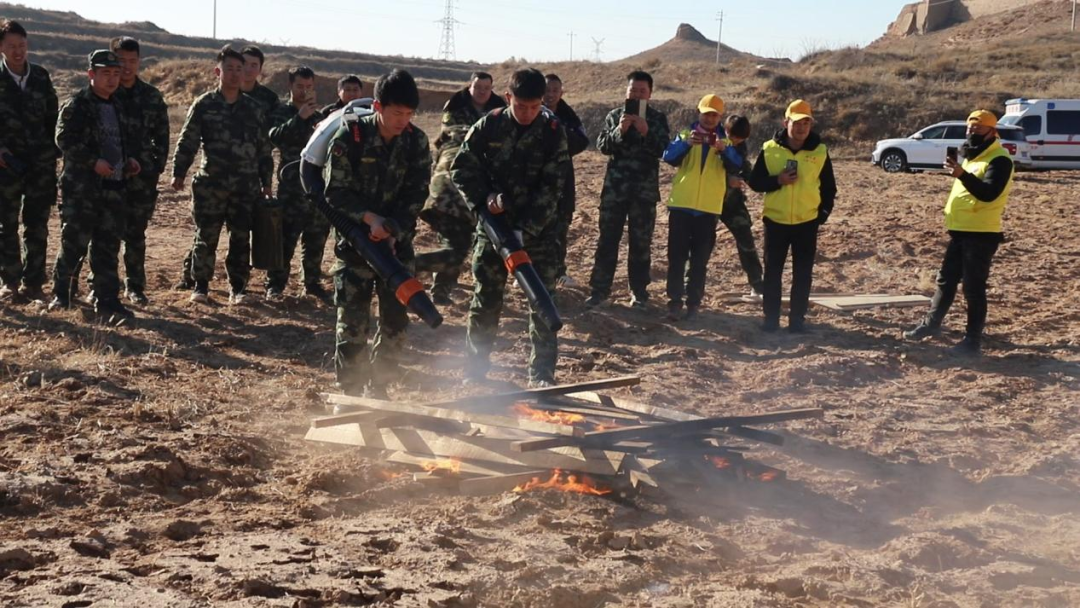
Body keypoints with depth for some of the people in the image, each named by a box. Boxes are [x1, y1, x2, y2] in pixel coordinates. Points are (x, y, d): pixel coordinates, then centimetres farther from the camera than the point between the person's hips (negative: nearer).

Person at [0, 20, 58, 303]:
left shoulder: (41, 76, 6)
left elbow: (52, 117, 11)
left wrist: (55, 152, 5)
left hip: (41, 162, 2)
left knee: (37, 226, 4)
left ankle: (33, 283, 11)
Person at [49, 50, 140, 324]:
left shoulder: (117, 108, 17)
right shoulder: (76, 105, -6)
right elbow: (64, 139, -15)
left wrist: (128, 160, 9)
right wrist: (93, 161, -22)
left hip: (113, 187, 6)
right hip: (81, 188, -6)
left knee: (107, 249, 5)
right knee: (74, 242, -3)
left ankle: (107, 301, 7)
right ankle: (60, 291, 18)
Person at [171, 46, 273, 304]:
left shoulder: (253, 108, 9)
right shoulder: (204, 105, 1)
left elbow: (263, 148, 13)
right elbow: (187, 141, 2)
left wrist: (266, 182, 12)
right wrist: (179, 173, -5)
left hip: (246, 186, 2)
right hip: (210, 184, -2)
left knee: (241, 239, 4)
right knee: (206, 236, 0)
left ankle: (237, 287, 14)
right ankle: (200, 285, 13)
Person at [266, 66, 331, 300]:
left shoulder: (319, 116, 16)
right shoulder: (282, 113, 2)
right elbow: (274, 136, -18)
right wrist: (299, 118, -24)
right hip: (291, 186, -5)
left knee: (316, 240, 10)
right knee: (286, 237, -7)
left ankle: (312, 283, 19)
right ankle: (275, 285, 0)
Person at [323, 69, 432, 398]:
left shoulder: (416, 141, -2)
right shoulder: (350, 137, -11)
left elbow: (416, 194, -1)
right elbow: (336, 192, -8)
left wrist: (392, 229, -14)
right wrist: (370, 218, -21)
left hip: (398, 243, 3)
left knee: (395, 324, 5)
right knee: (353, 322, -5)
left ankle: (377, 390, 18)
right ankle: (349, 392, 5)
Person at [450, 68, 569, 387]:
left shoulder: (554, 132, -8)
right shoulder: (488, 127, -5)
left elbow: (551, 188, -11)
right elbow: (461, 168, 1)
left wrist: (526, 229, -19)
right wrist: (485, 197, -16)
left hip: (538, 228, -1)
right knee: (486, 298, 6)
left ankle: (542, 373, 8)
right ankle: (475, 368, 16)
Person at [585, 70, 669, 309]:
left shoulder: (658, 118, 2)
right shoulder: (614, 115, 5)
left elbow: (662, 150, -9)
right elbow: (602, 146, -5)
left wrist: (645, 132, -25)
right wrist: (619, 130, -21)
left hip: (645, 190, -1)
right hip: (615, 188, 1)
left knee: (641, 243, 5)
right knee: (607, 239, 2)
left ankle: (639, 292, 13)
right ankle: (600, 289, 8)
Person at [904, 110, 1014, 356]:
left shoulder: (999, 160, -13)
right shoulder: (972, 156, 17)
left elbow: (989, 193, -29)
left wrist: (962, 174, -37)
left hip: (982, 234, -9)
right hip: (960, 231, 9)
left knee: (973, 287, -5)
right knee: (945, 279, 16)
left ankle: (973, 340, 2)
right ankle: (931, 324, 29)